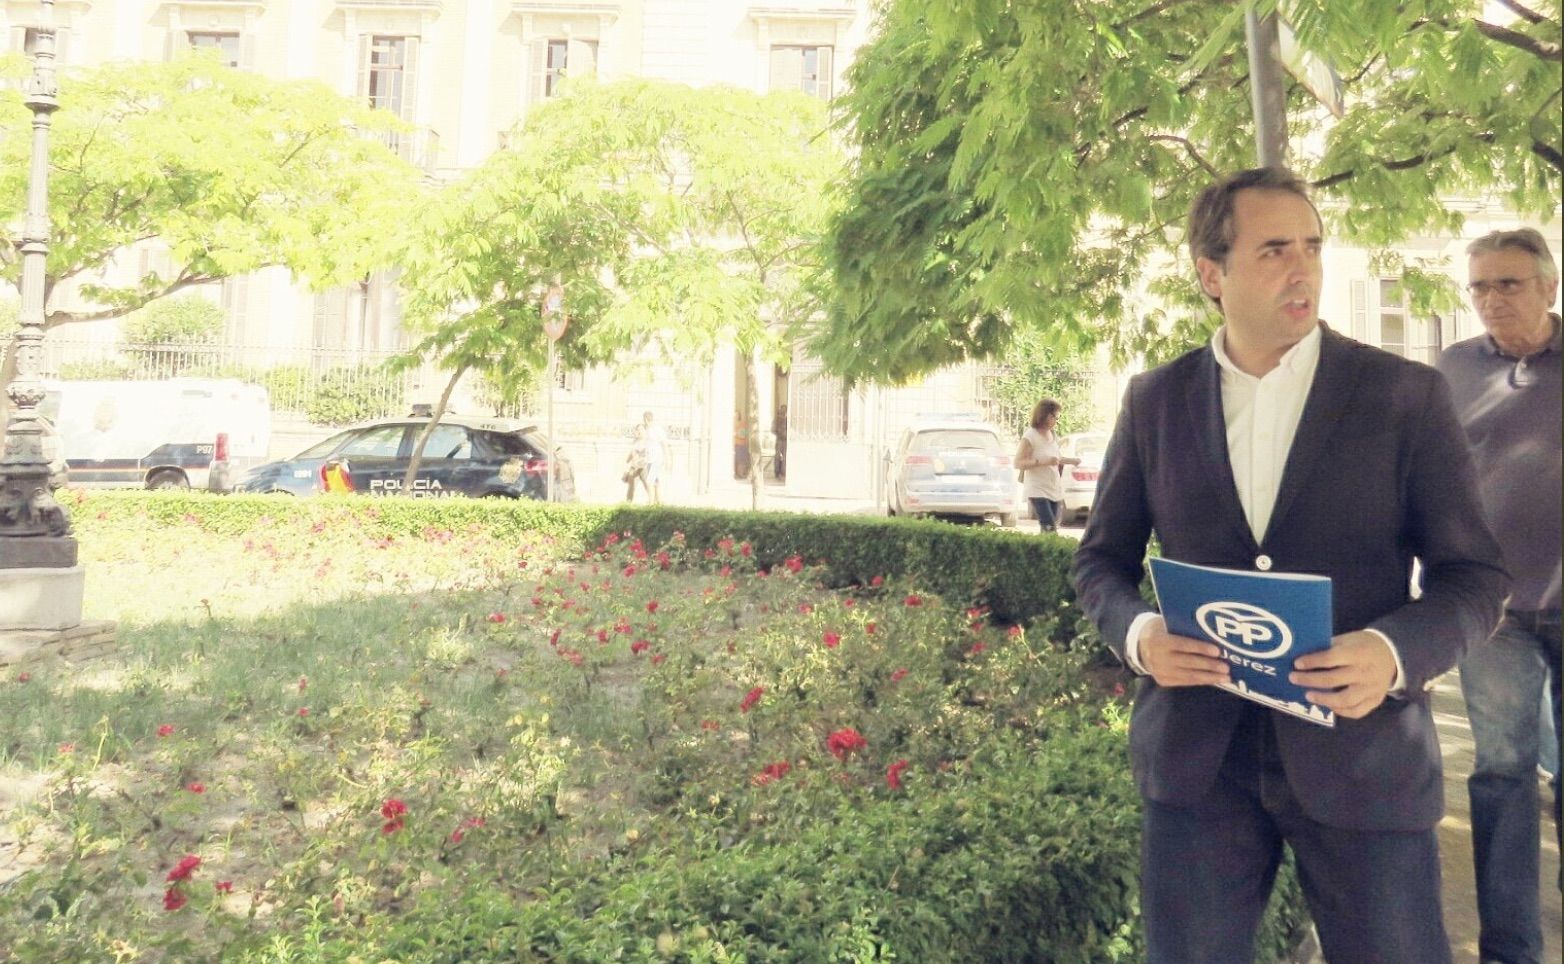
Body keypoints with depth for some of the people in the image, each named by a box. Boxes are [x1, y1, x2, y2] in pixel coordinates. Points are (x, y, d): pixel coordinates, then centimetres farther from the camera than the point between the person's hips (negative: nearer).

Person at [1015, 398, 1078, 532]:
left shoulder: (1052, 435, 12)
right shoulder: (1030, 436, -11)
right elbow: (1018, 463, -18)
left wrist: (1071, 461, 12)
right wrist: (1044, 461, -25)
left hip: (1054, 490, 8)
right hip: (1038, 491, -8)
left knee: (1054, 527, 4)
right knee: (1049, 528, -19)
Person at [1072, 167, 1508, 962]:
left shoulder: (1407, 395, -1)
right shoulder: (1153, 400, 3)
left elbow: (1474, 574, 0)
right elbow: (1101, 558, 8)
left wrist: (1396, 651, -20)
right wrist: (1138, 632, -13)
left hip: (1362, 754, -1)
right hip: (1196, 755, 1)